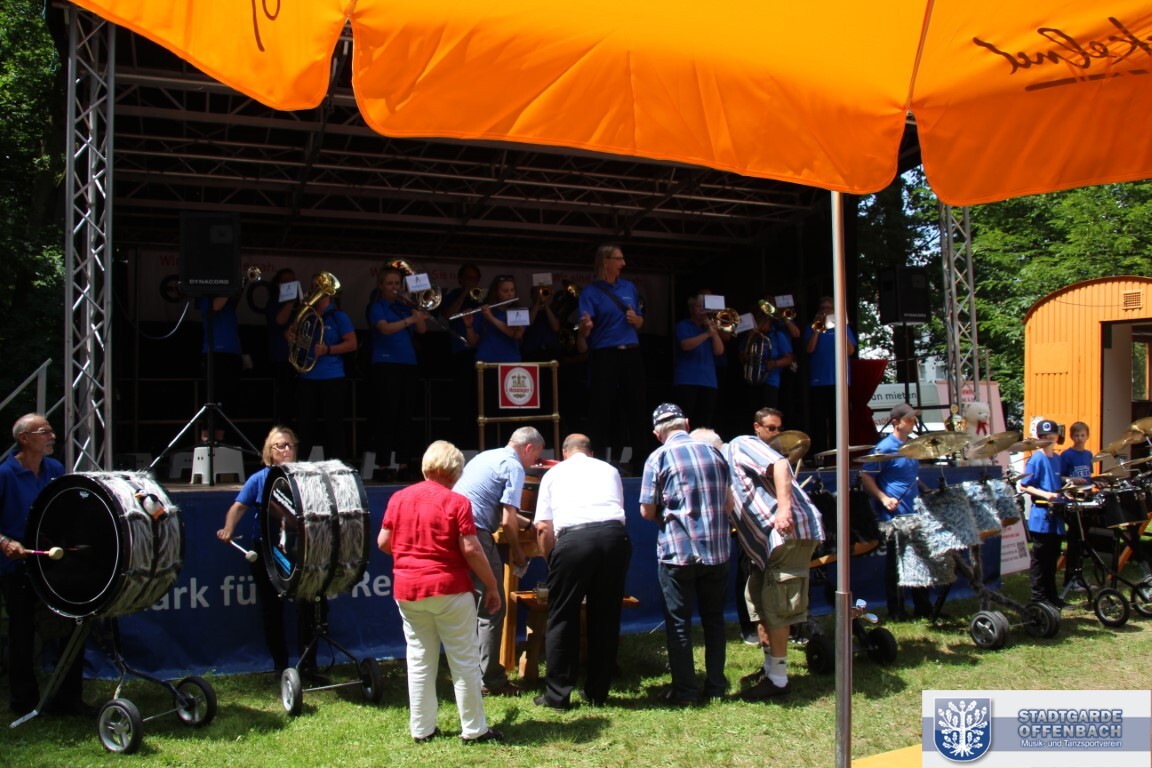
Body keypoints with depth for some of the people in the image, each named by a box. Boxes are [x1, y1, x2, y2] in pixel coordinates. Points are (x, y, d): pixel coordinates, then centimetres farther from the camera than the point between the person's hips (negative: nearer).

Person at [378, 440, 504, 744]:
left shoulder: (398, 498, 5)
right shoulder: (456, 502, -9)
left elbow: (383, 543, 8)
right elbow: (471, 550, -13)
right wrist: (491, 586, -4)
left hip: (407, 590, 5)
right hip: (449, 589, -4)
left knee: (419, 661, 13)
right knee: (464, 662, 6)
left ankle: (421, 729, 19)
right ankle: (474, 729, 13)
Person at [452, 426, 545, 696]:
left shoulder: (486, 456, 22)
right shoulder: (514, 467, -5)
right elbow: (508, 520, -10)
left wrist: (522, 520, 38)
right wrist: (516, 550, 5)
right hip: (476, 534, -9)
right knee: (491, 610, 0)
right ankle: (491, 679, 5)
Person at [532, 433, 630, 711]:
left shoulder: (553, 474, 22)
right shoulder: (609, 470, 28)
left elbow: (543, 527, 13)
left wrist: (552, 561, 27)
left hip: (573, 538, -2)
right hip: (614, 535, 3)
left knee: (562, 618, 9)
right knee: (605, 617, 14)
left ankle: (557, 695, 15)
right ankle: (597, 692, 23)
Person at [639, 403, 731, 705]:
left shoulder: (659, 458, -7)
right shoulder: (713, 452, 6)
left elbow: (647, 511, -6)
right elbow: (728, 503, 13)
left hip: (677, 551, -4)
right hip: (717, 548, 4)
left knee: (679, 623, 6)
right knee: (714, 619, 16)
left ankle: (685, 689, 10)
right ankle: (716, 685, 22)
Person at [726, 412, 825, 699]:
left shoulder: (739, 446, -2)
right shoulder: (724, 470, 26)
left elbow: (779, 463, -19)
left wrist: (784, 507, -29)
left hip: (790, 530, -10)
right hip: (768, 541, 10)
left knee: (774, 607, -5)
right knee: (759, 603, 16)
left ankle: (778, 680, 3)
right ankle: (770, 669, 26)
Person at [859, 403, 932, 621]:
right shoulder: (885, 447, -11)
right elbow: (865, 476, -13)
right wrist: (883, 498, -21)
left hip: (913, 514, 8)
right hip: (893, 515, -8)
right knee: (895, 563, 0)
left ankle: (923, 608, 22)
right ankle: (896, 611, 9)